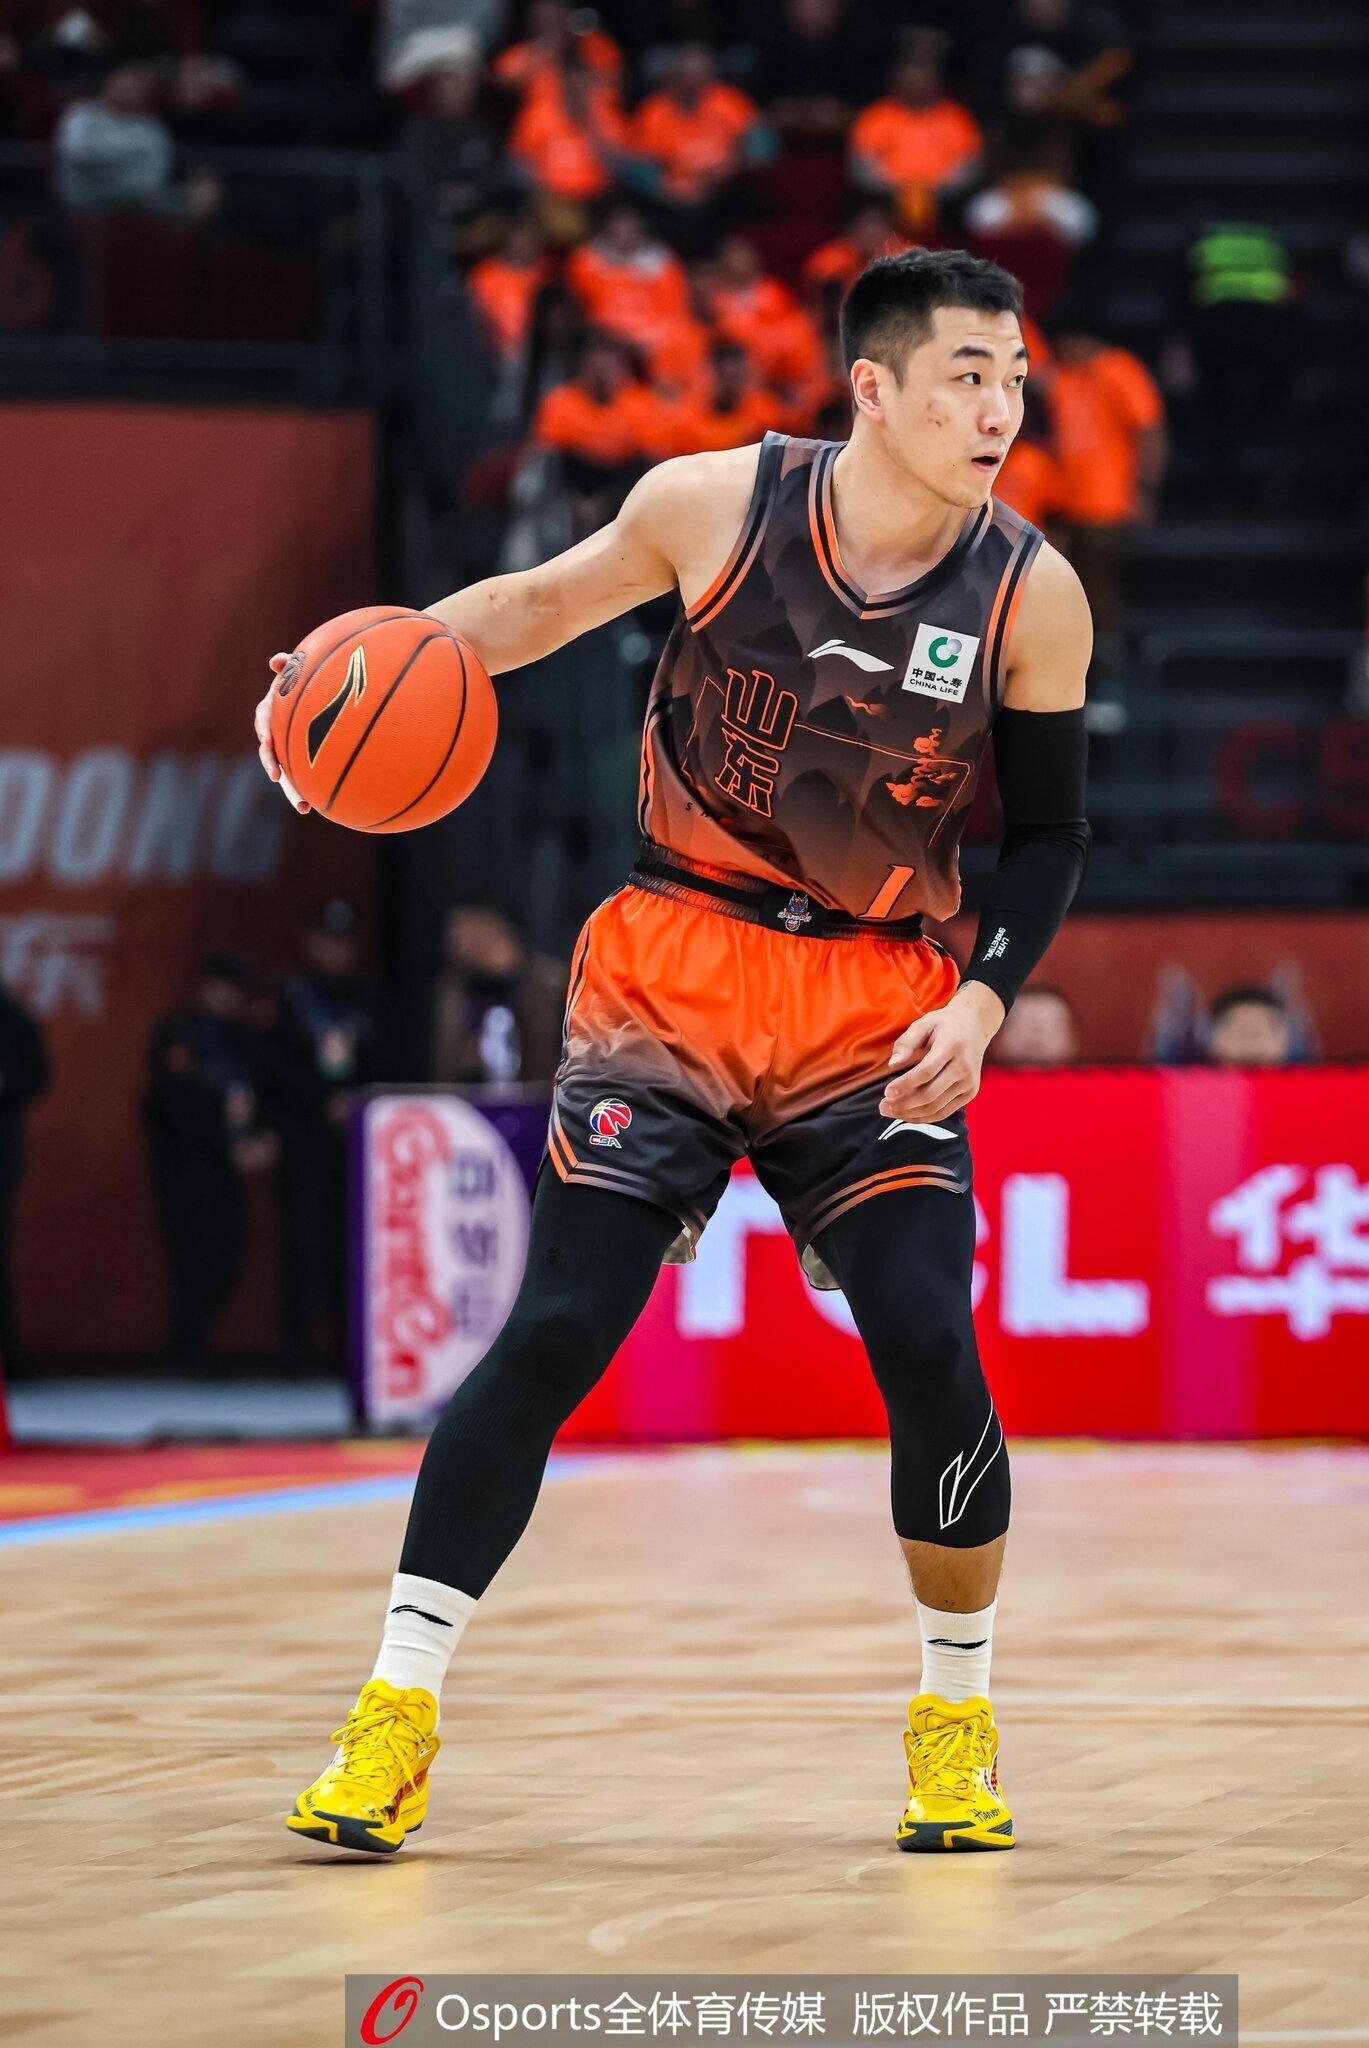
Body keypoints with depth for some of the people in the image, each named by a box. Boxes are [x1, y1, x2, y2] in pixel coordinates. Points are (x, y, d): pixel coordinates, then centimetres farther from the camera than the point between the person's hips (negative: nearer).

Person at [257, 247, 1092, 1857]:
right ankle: (396, 1711, -3)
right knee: (554, 1332, -10)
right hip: (674, 968, -1)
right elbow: (551, 600, 9)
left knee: (931, 1351, -11)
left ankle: (957, 1720, 12)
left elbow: (1049, 830, 4)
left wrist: (984, 1000, -10)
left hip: (876, 1006, 1)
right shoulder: (715, 506, -9)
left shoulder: (1030, 597, -7)